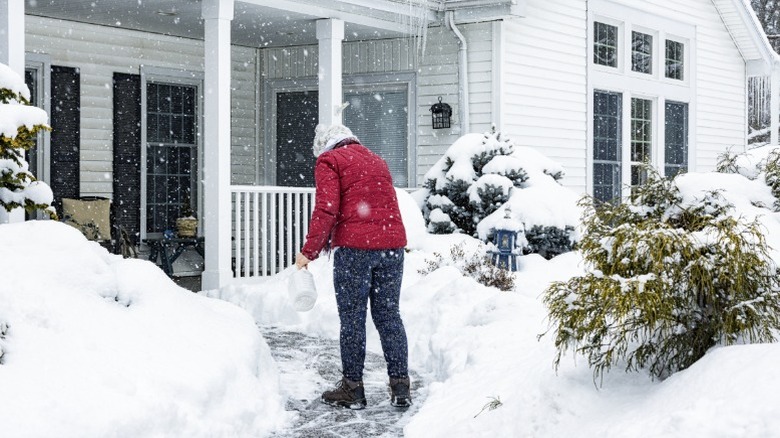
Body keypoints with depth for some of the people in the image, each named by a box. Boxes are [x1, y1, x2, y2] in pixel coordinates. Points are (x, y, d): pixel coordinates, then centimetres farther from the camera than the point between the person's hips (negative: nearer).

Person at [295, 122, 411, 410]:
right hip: (392, 244, 6)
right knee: (389, 315, 10)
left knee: (352, 318, 3)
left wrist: (309, 252, -5)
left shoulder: (329, 160, 3)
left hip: (355, 246, -6)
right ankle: (400, 386, 9)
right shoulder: (377, 161, 24)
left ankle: (353, 388, 8)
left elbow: (326, 209, -9)